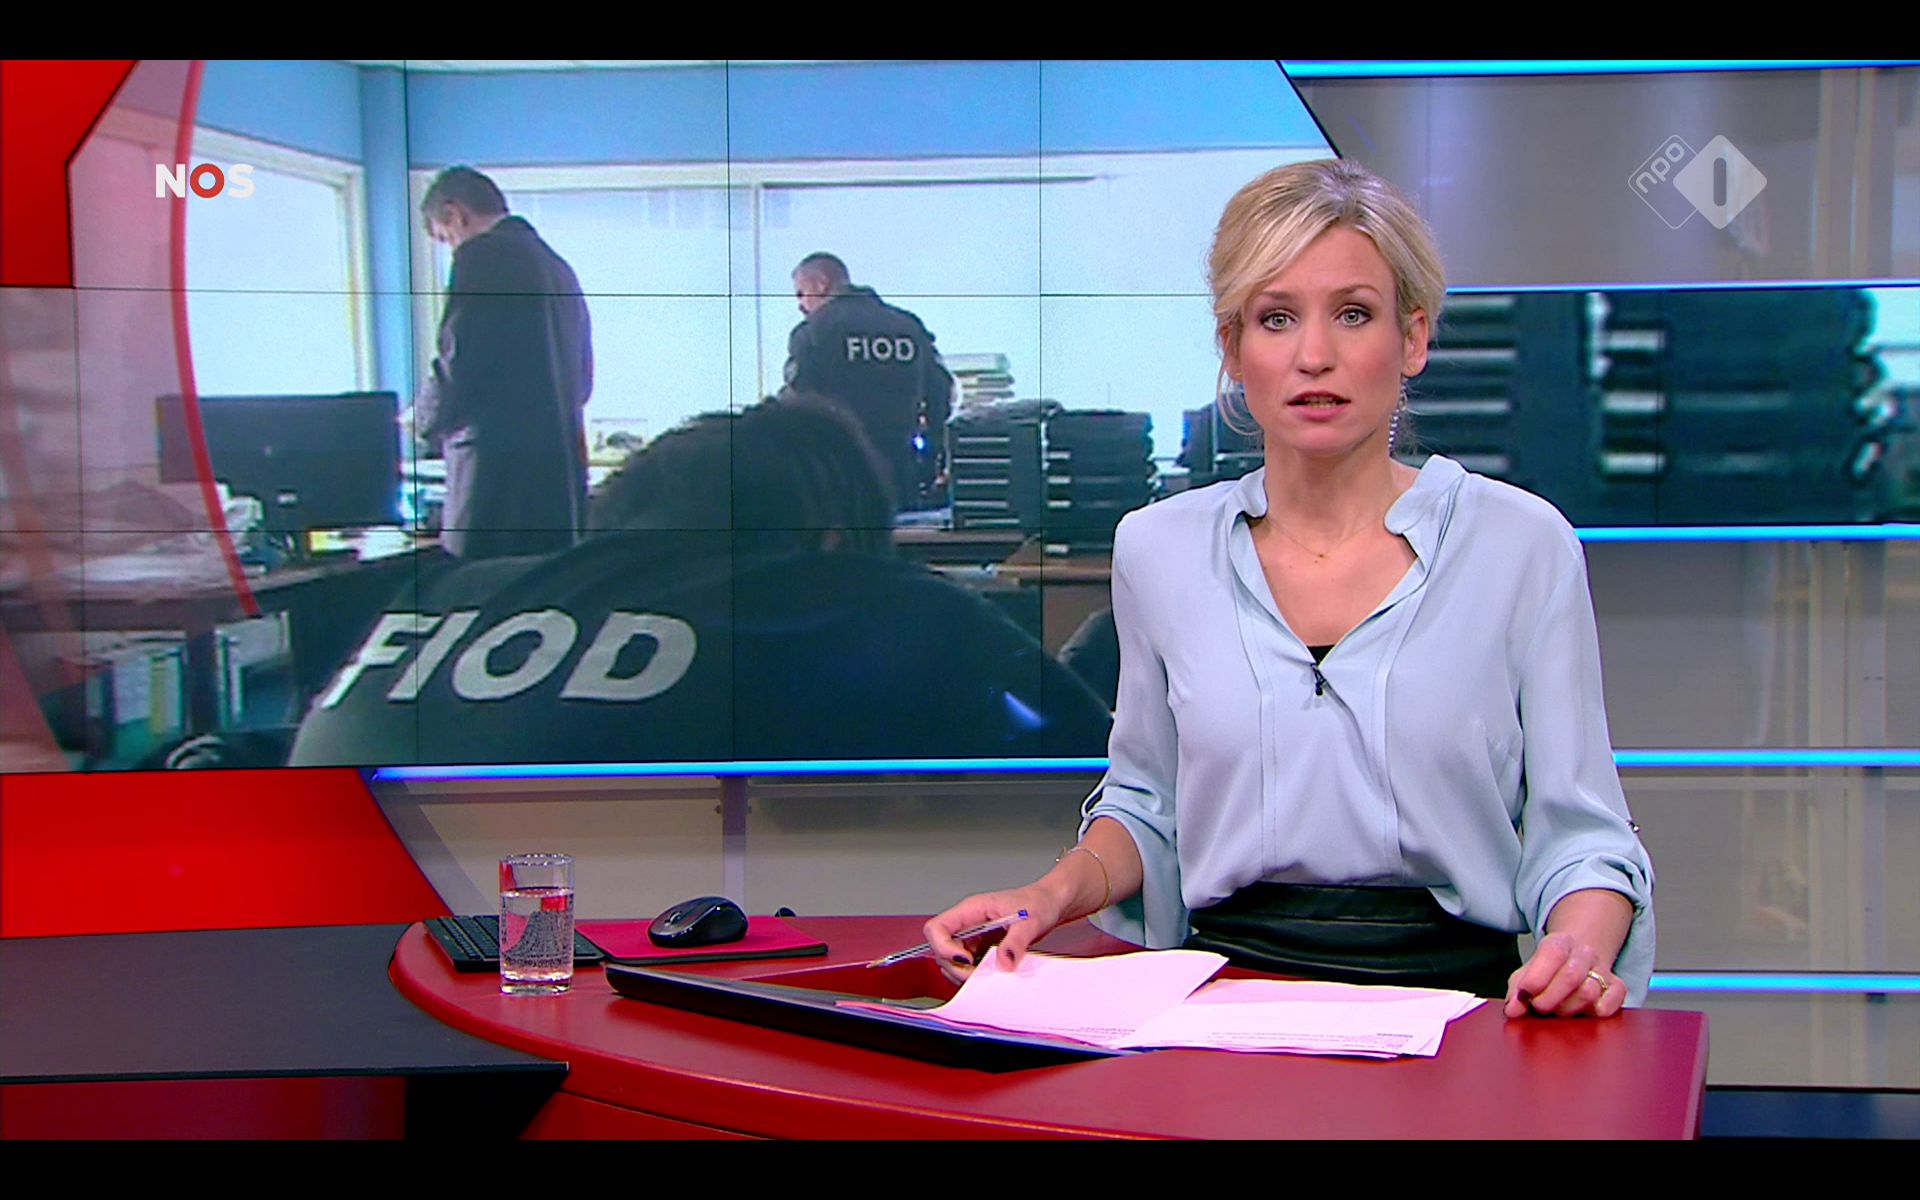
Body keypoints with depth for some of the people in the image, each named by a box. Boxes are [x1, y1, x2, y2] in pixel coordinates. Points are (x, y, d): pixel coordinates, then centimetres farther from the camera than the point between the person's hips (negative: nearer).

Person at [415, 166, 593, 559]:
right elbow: (581, 383, 23)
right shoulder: (557, 266, 18)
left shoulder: (483, 255, -8)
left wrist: (423, 421, 4)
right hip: (562, 480, 9)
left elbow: (459, 368, -14)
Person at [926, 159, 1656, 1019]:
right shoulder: (1159, 549, 9)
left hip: (1449, 994, 0)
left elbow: (1576, 830, 5)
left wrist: (1577, 949, -16)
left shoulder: (1521, 545, 2)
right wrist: (1058, 892, 2)